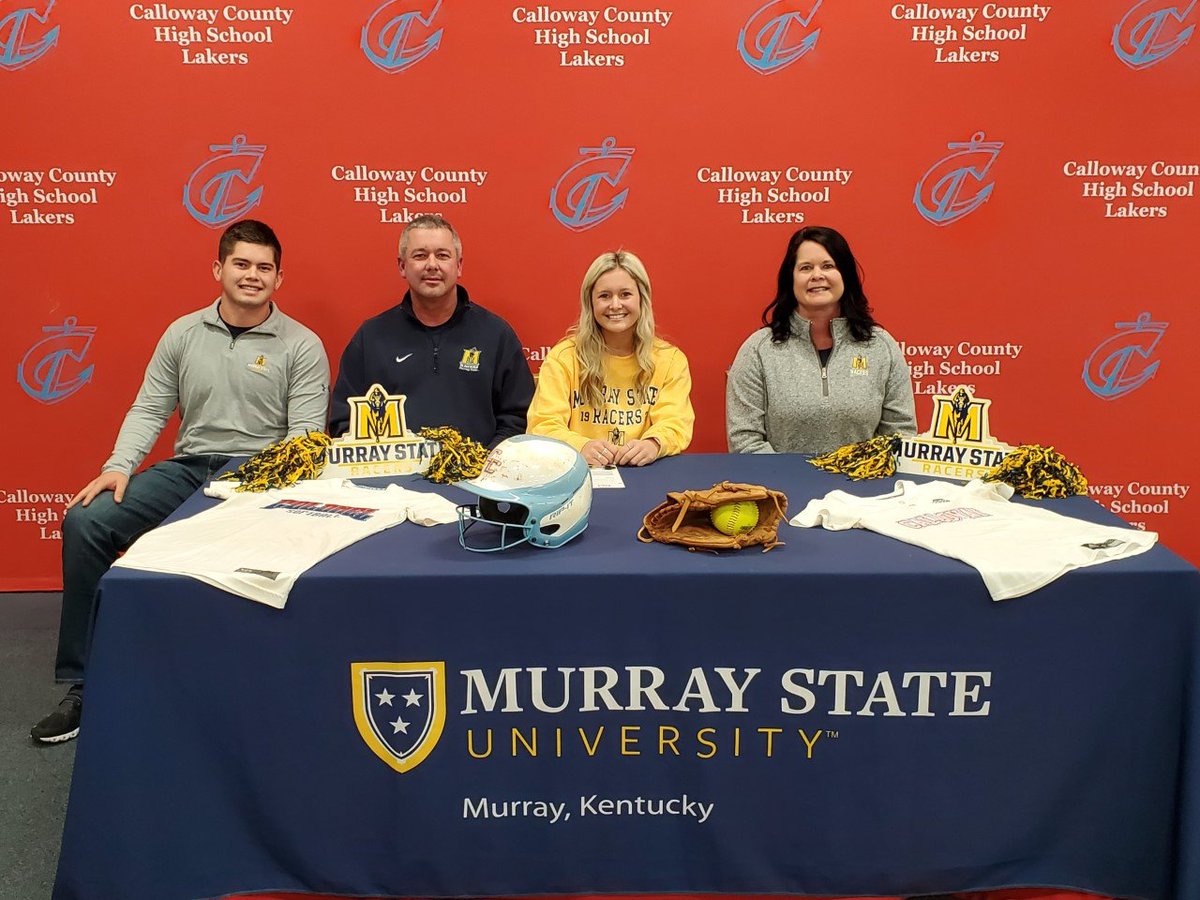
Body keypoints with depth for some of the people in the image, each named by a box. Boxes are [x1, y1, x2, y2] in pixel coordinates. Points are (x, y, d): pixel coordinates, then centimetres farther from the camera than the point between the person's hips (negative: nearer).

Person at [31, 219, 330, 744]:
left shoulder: (302, 346, 1)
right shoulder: (183, 333, 11)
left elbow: (306, 432, -5)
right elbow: (148, 410, 10)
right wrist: (119, 465, -7)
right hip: (188, 468, 4)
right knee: (85, 522, -15)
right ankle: (82, 683, -4)